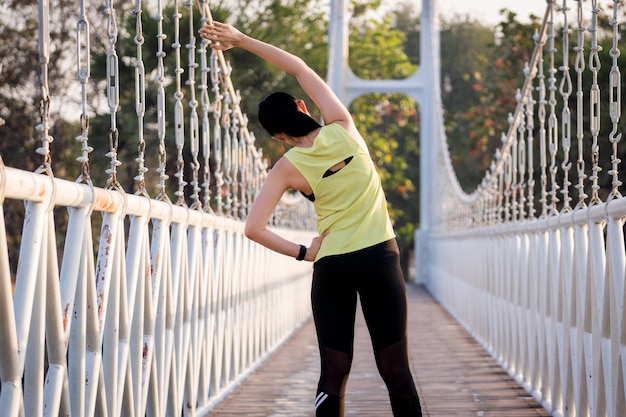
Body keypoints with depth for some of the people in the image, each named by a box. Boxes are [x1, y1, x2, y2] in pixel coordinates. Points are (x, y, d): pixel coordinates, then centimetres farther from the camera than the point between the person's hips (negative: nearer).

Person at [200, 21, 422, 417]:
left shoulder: (287, 168, -5)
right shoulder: (343, 129, -2)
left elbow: (254, 227, -11)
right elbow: (301, 68, 9)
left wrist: (301, 252, 0)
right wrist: (242, 40, 13)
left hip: (331, 266, -1)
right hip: (381, 258, 1)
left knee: (334, 374, 3)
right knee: (396, 370, 3)